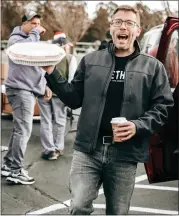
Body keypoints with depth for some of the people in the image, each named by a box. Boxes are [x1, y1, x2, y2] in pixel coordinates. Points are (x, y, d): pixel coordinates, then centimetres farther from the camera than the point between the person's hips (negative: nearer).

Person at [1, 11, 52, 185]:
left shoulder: (33, 40, 22)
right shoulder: (15, 39, -7)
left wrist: (44, 85, 18)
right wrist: (35, 32, -18)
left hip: (29, 89, 10)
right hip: (20, 89, -10)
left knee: (20, 129, 11)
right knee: (23, 130, -13)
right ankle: (16, 171, -9)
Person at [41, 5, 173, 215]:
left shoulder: (153, 67, 4)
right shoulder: (90, 60, 8)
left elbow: (163, 108, 3)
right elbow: (74, 99, 11)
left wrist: (138, 126, -14)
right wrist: (52, 74, 0)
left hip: (125, 154, 0)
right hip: (87, 148, 1)